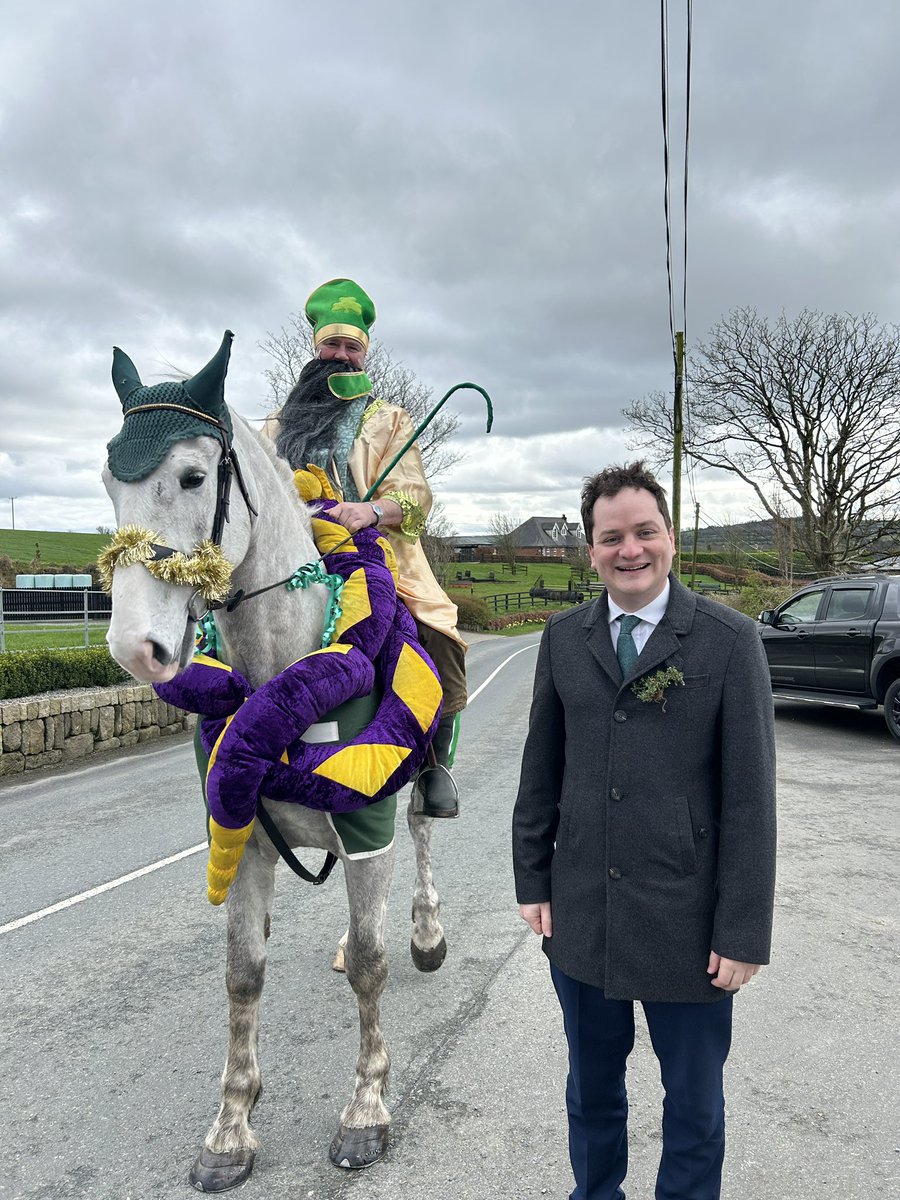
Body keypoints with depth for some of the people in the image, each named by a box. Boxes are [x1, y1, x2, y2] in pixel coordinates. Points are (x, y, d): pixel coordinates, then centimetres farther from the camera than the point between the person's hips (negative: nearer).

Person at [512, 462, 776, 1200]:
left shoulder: (729, 641, -9)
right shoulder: (564, 637, 2)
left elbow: (751, 796, -10)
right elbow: (541, 769, 7)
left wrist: (743, 933, -10)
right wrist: (533, 881, 6)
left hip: (686, 927, -3)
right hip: (580, 918, 3)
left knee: (694, 1103, 17)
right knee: (592, 1088, 23)